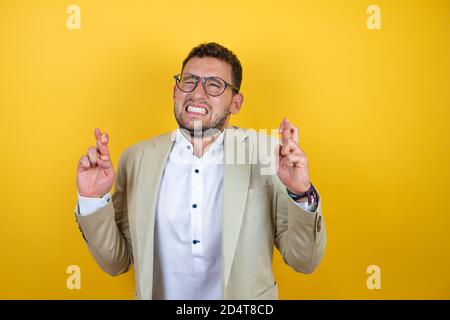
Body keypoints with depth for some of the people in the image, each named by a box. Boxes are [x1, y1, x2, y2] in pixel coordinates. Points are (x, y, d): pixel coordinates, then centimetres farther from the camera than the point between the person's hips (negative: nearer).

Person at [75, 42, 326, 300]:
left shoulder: (268, 155, -13)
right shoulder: (137, 159, -8)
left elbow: (304, 262, -10)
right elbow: (116, 262, -2)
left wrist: (301, 194, -26)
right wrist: (94, 201, -17)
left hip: (245, 305, -1)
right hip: (159, 294, 1)